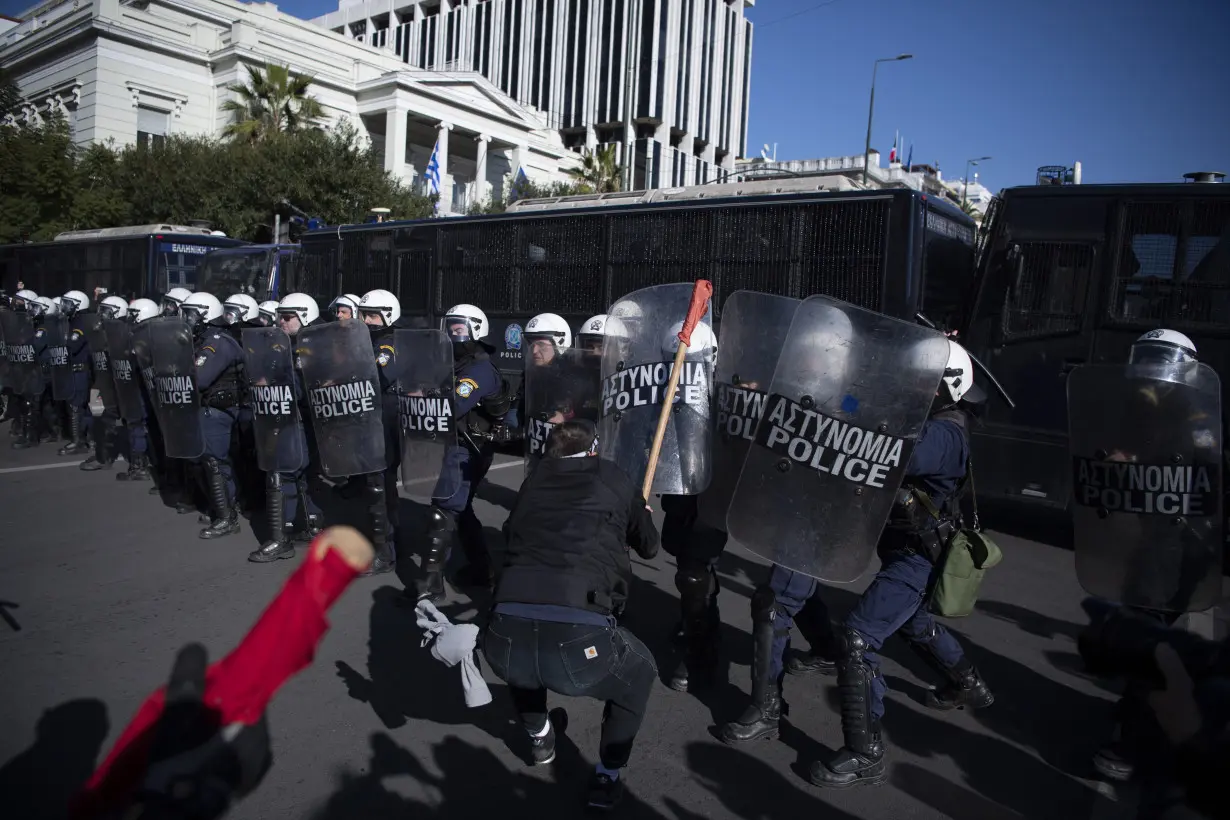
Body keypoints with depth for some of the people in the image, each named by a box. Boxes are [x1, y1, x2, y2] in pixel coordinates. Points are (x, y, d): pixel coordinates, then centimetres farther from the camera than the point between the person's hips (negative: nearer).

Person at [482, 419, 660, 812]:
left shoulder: (533, 481, 21)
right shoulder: (614, 480, 17)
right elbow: (649, 548, 32)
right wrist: (641, 515, 56)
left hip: (503, 643, 3)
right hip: (578, 645, -3)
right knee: (640, 672, 30)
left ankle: (539, 739, 51)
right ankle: (607, 777, 29)